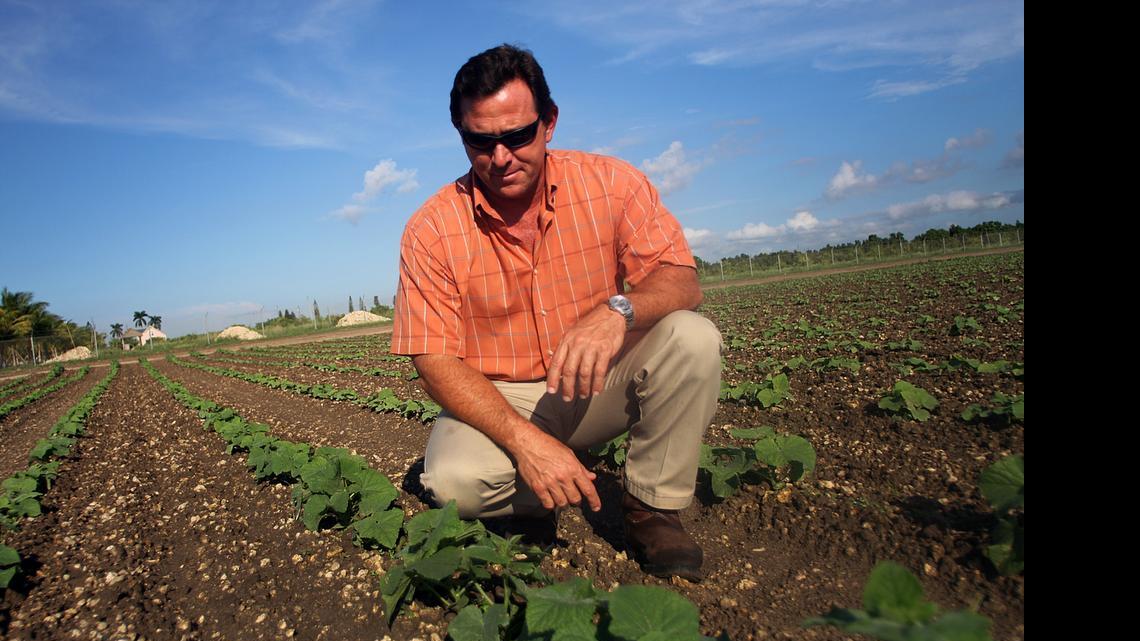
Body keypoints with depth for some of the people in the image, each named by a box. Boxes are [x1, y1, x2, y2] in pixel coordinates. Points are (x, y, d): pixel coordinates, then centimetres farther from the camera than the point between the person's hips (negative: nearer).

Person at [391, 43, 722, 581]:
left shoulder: (611, 184, -9)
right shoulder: (431, 229, -12)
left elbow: (681, 280, -13)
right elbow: (435, 360, -14)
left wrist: (618, 310, -37)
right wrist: (524, 440, -29)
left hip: (596, 386, 1)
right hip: (496, 400, 0)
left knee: (692, 338, -25)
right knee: (454, 480, -31)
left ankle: (653, 508, -6)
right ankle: (570, 486, 2)